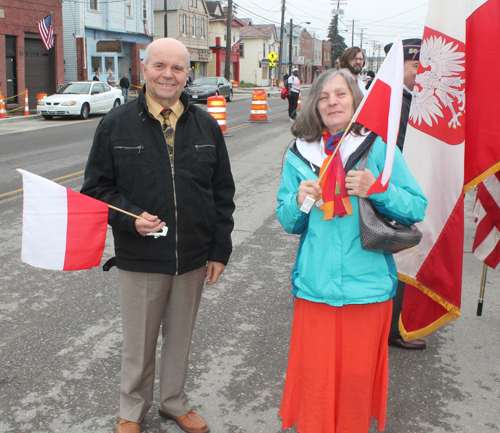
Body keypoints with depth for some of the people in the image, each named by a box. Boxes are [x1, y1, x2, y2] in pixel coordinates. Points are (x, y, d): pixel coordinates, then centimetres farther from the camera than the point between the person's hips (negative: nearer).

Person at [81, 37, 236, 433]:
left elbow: (223, 193, 7)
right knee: (138, 341, 12)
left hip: (193, 258, 2)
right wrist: (130, 217, -18)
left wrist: (220, 250, 3)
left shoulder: (207, 126, 3)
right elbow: (96, 188, 0)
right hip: (140, 257, -2)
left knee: (181, 337, 18)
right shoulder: (116, 125, -3)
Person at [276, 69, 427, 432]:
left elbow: (417, 208, 0)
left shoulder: (378, 147, 1)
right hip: (315, 284, 1)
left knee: (358, 375, 8)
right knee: (314, 374, 5)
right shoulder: (299, 155, 7)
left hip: (368, 283, -1)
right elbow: (289, 224, 13)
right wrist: (298, 202, -8)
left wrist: (379, 190, -16)